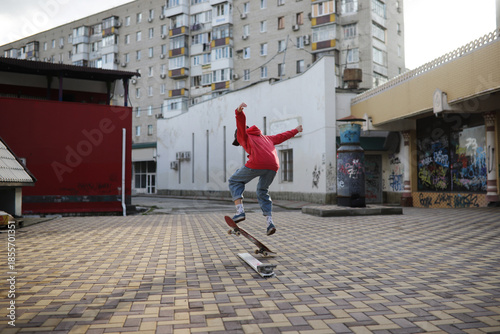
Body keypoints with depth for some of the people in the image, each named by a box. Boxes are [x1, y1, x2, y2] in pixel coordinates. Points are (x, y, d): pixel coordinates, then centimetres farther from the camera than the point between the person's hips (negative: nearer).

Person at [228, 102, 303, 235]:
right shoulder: (265, 138, 37)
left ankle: (240, 211, 1)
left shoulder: (243, 137, 22)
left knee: (235, 181, 16)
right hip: (273, 166, 6)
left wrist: (239, 111, -18)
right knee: (263, 192, 24)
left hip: (257, 164, -6)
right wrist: (296, 130, 65)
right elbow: (281, 136, 49)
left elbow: (241, 121, 3)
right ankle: (270, 222, 11)